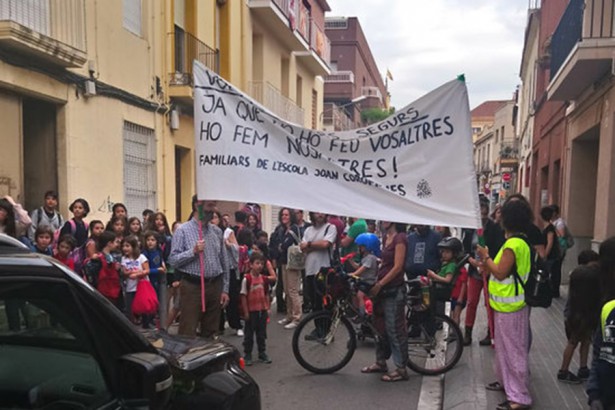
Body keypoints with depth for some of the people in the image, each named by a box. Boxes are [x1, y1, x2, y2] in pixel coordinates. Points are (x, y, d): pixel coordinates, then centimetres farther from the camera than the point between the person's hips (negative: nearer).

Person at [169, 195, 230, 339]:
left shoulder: (217, 231, 10)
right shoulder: (183, 230, -4)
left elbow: (224, 262, 12)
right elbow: (173, 260, -9)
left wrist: (225, 289, 9)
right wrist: (193, 251, -21)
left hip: (215, 286, 5)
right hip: (193, 287, -5)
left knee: (210, 333, 13)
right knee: (187, 335, -3)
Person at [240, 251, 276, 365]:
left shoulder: (264, 278, 2)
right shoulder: (246, 279, -14)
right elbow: (243, 296, -12)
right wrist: (246, 312, -12)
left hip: (262, 310, 5)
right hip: (251, 311, -5)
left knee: (262, 334, 14)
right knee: (249, 334, 7)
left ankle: (262, 354, 25)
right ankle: (247, 355, 18)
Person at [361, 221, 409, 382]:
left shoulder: (400, 238, -13)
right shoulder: (387, 237, 12)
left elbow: (397, 266, -17)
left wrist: (379, 284, -17)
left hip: (394, 290, -9)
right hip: (383, 289, 9)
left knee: (395, 329, -2)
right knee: (380, 326, 15)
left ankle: (401, 369, 7)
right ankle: (381, 362, 28)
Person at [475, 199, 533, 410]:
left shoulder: (514, 243, -22)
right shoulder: (518, 240, 11)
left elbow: (501, 273, -22)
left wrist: (486, 257, -10)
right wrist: (484, 264, 13)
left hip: (510, 306, -10)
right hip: (506, 304, 10)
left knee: (513, 350, -4)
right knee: (505, 347, 21)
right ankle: (506, 382, 35)